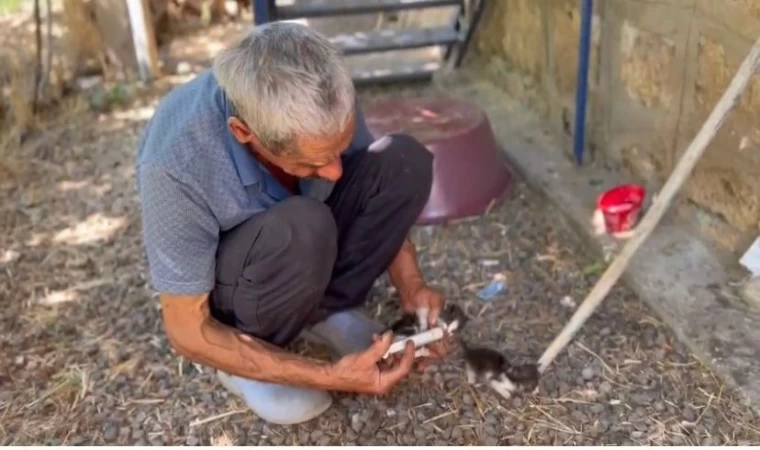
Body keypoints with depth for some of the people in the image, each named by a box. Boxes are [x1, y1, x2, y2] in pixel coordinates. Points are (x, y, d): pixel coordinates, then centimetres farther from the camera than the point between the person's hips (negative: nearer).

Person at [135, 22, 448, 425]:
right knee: (301, 230, -38)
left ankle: (323, 309, -7)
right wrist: (329, 376, -31)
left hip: (295, 241, 4)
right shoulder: (177, 166, -37)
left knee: (404, 160, -19)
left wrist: (411, 287, -19)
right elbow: (187, 331, -27)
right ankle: (244, 355, -9)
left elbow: (380, 199, -5)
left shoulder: (320, 103, -24)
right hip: (225, 284, -4)